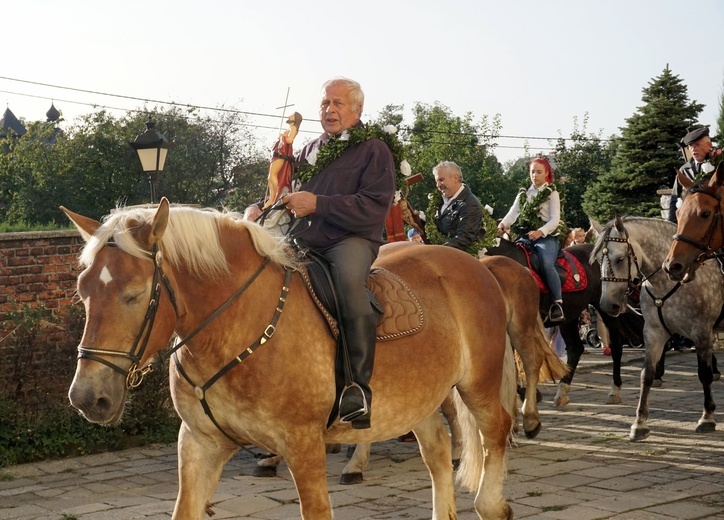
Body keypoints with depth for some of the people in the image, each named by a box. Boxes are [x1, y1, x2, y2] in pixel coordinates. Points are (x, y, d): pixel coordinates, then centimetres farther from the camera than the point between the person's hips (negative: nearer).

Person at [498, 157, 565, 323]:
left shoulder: (552, 193, 6)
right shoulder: (524, 194, 18)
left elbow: (555, 219, -6)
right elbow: (513, 212, 4)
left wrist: (540, 232, -26)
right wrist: (504, 224, -20)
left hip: (546, 237, -5)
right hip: (525, 236, 5)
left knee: (546, 264, -32)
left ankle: (558, 304, -29)